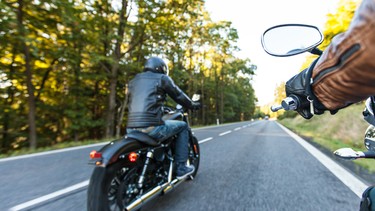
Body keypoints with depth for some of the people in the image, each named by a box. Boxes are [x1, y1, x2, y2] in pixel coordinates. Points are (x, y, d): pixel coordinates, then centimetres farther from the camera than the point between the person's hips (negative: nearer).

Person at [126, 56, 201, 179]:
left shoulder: (134, 80, 23)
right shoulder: (162, 78, 6)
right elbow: (179, 96, 10)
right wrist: (192, 105, 29)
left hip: (131, 128, 7)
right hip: (151, 126, -6)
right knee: (182, 126, 16)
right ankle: (181, 168, 15)